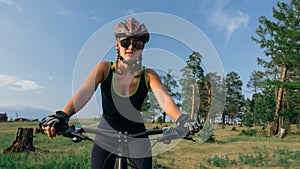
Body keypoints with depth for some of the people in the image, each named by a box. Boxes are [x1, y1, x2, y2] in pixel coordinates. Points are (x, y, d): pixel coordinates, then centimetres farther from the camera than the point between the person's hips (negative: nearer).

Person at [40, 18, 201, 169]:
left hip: (137, 136, 0)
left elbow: (164, 98, -28)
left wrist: (181, 119, -49)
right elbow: (84, 92, -26)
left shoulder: (148, 75, -12)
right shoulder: (104, 68, -12)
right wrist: (62, 116, -44)